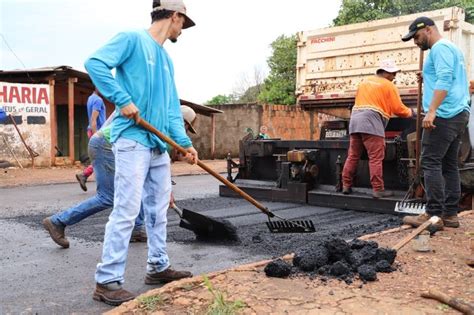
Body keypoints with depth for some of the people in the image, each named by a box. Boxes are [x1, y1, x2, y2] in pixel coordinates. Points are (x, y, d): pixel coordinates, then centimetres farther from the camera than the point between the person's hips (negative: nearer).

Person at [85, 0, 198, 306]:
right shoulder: (133, 39, -3)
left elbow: (172, 108, 18)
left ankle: (159, 266, 26)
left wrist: (185, 142, 8)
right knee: (127, 210, -10)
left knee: (159, 208, 14)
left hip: (159, 143, 9)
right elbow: (95, 62, -17)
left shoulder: (167, 59, 20)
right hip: (132, 139, -9)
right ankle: (107, 281, -3)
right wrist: (123, 100, -20)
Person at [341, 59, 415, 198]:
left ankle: (346, 185, 13)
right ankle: (378, 189, -6)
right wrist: (410, 113, 20)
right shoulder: (388, 85, 4)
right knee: (376, 158, -5)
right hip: (371, 123, -7)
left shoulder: (365, 82, 23)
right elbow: (398, 109, 3)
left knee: (353, 156, 10)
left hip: (355, 121, 7)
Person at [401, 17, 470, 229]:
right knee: (449, 165, 8)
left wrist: (431, 111, -26)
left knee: (431, 163, -11)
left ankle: (433, 214, -12)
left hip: (444, 114, -10)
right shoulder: (451, 49, 26)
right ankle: (451, 214, 9)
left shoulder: (440, 47, -5)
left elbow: (444, 80, -19)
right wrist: (427, 78, 20)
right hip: (459, 114, 10)